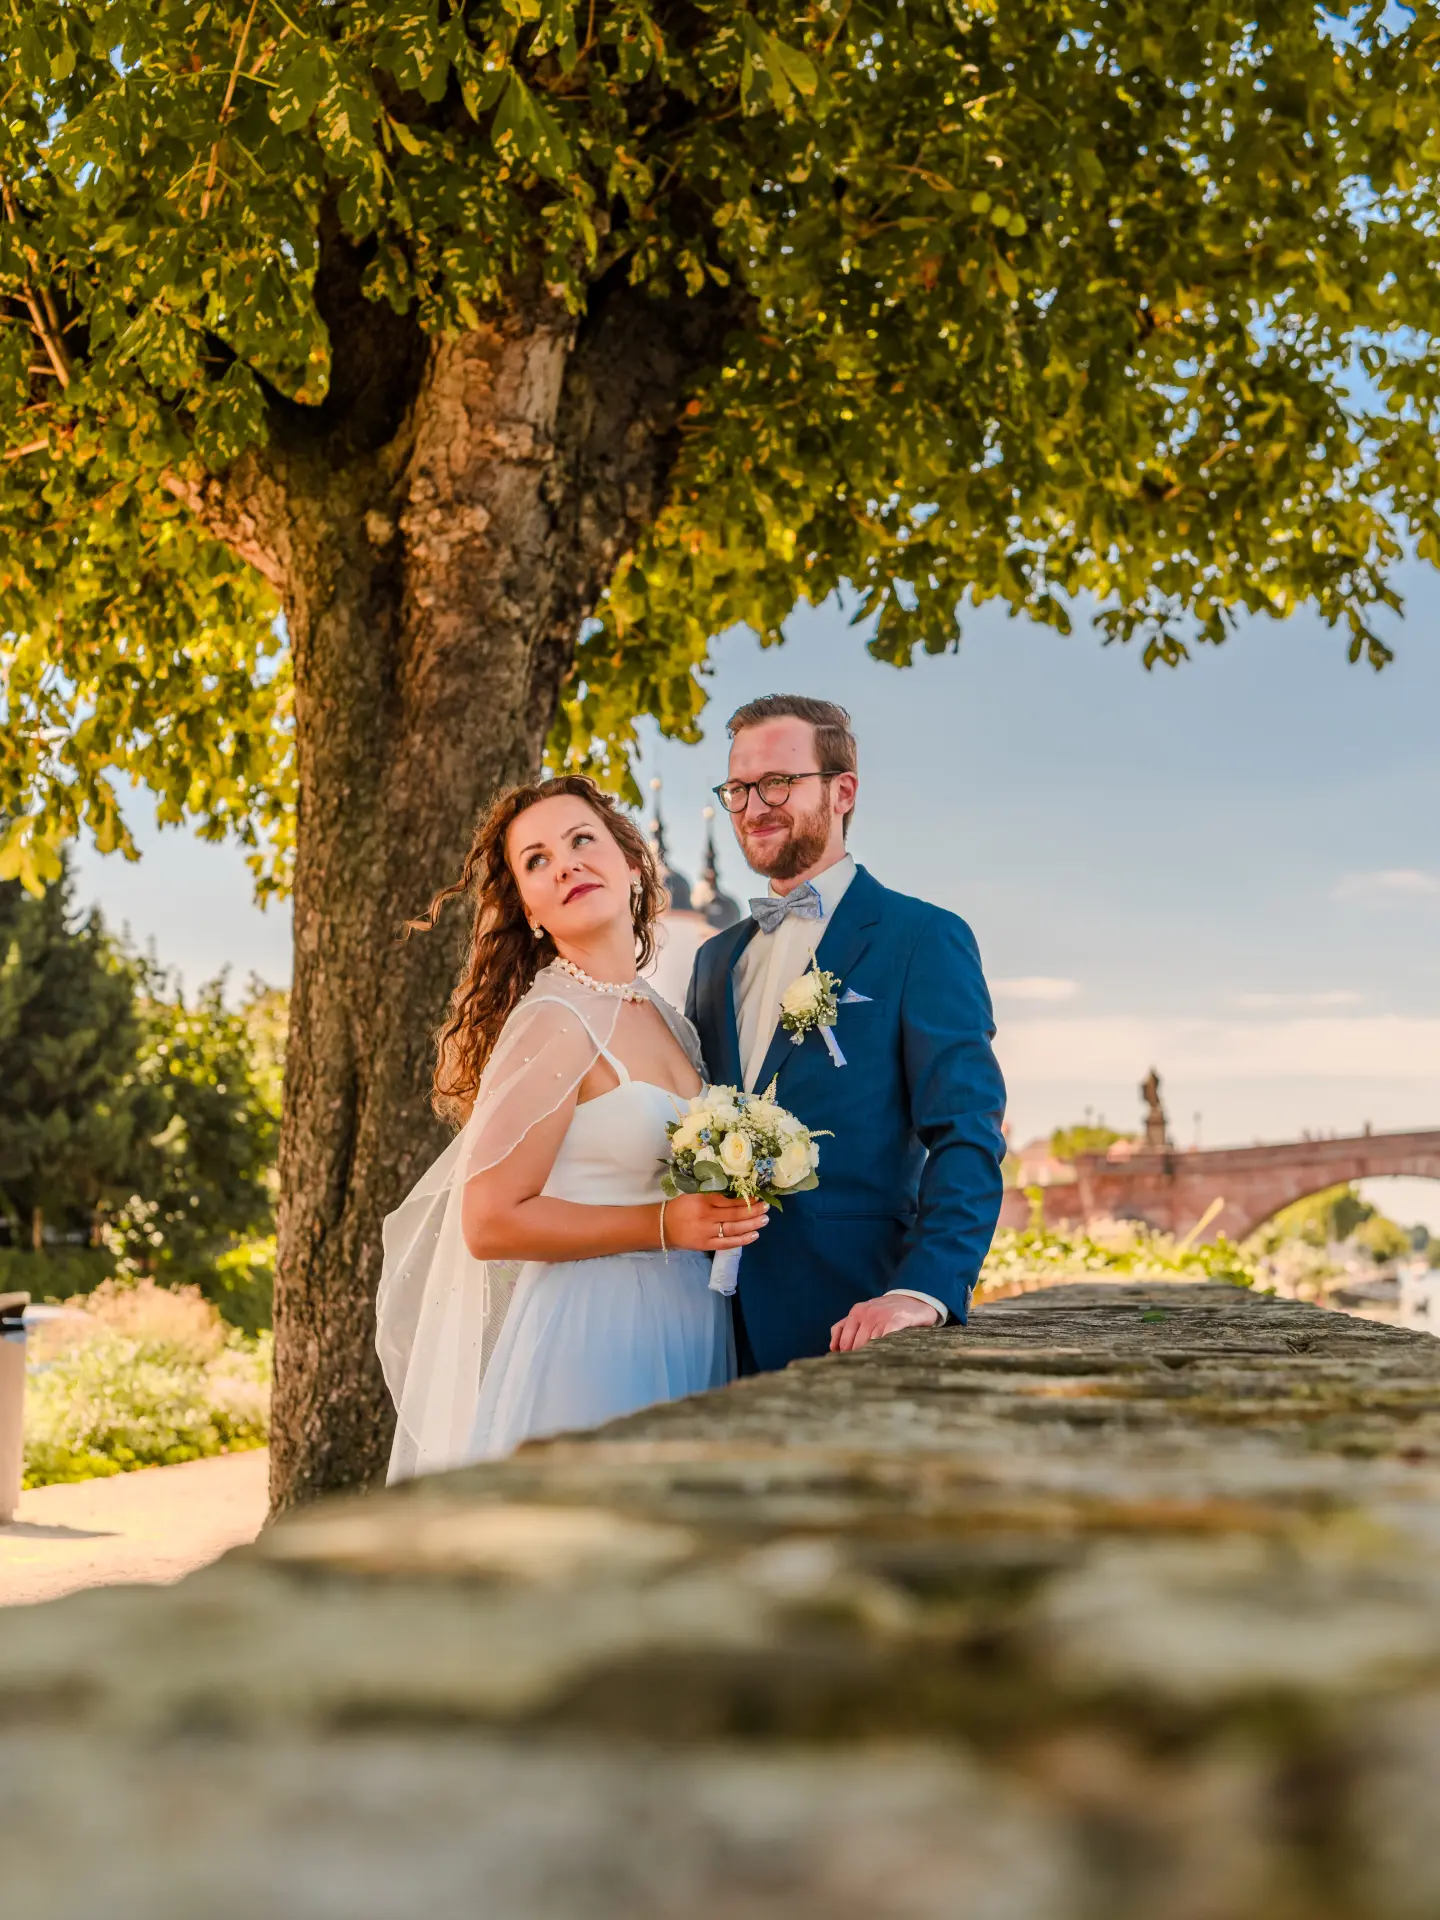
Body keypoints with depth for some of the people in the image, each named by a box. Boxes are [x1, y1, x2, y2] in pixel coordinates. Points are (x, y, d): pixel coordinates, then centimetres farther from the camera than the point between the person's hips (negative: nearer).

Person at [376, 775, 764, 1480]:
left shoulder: (665, 1019, 10)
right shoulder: (553, 1024, -14)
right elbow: (490, 1223, -17)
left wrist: (727, 1211, 5)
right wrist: (665, 1226, -19)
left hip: (681, 1341, 8)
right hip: (582, 1338, -8)